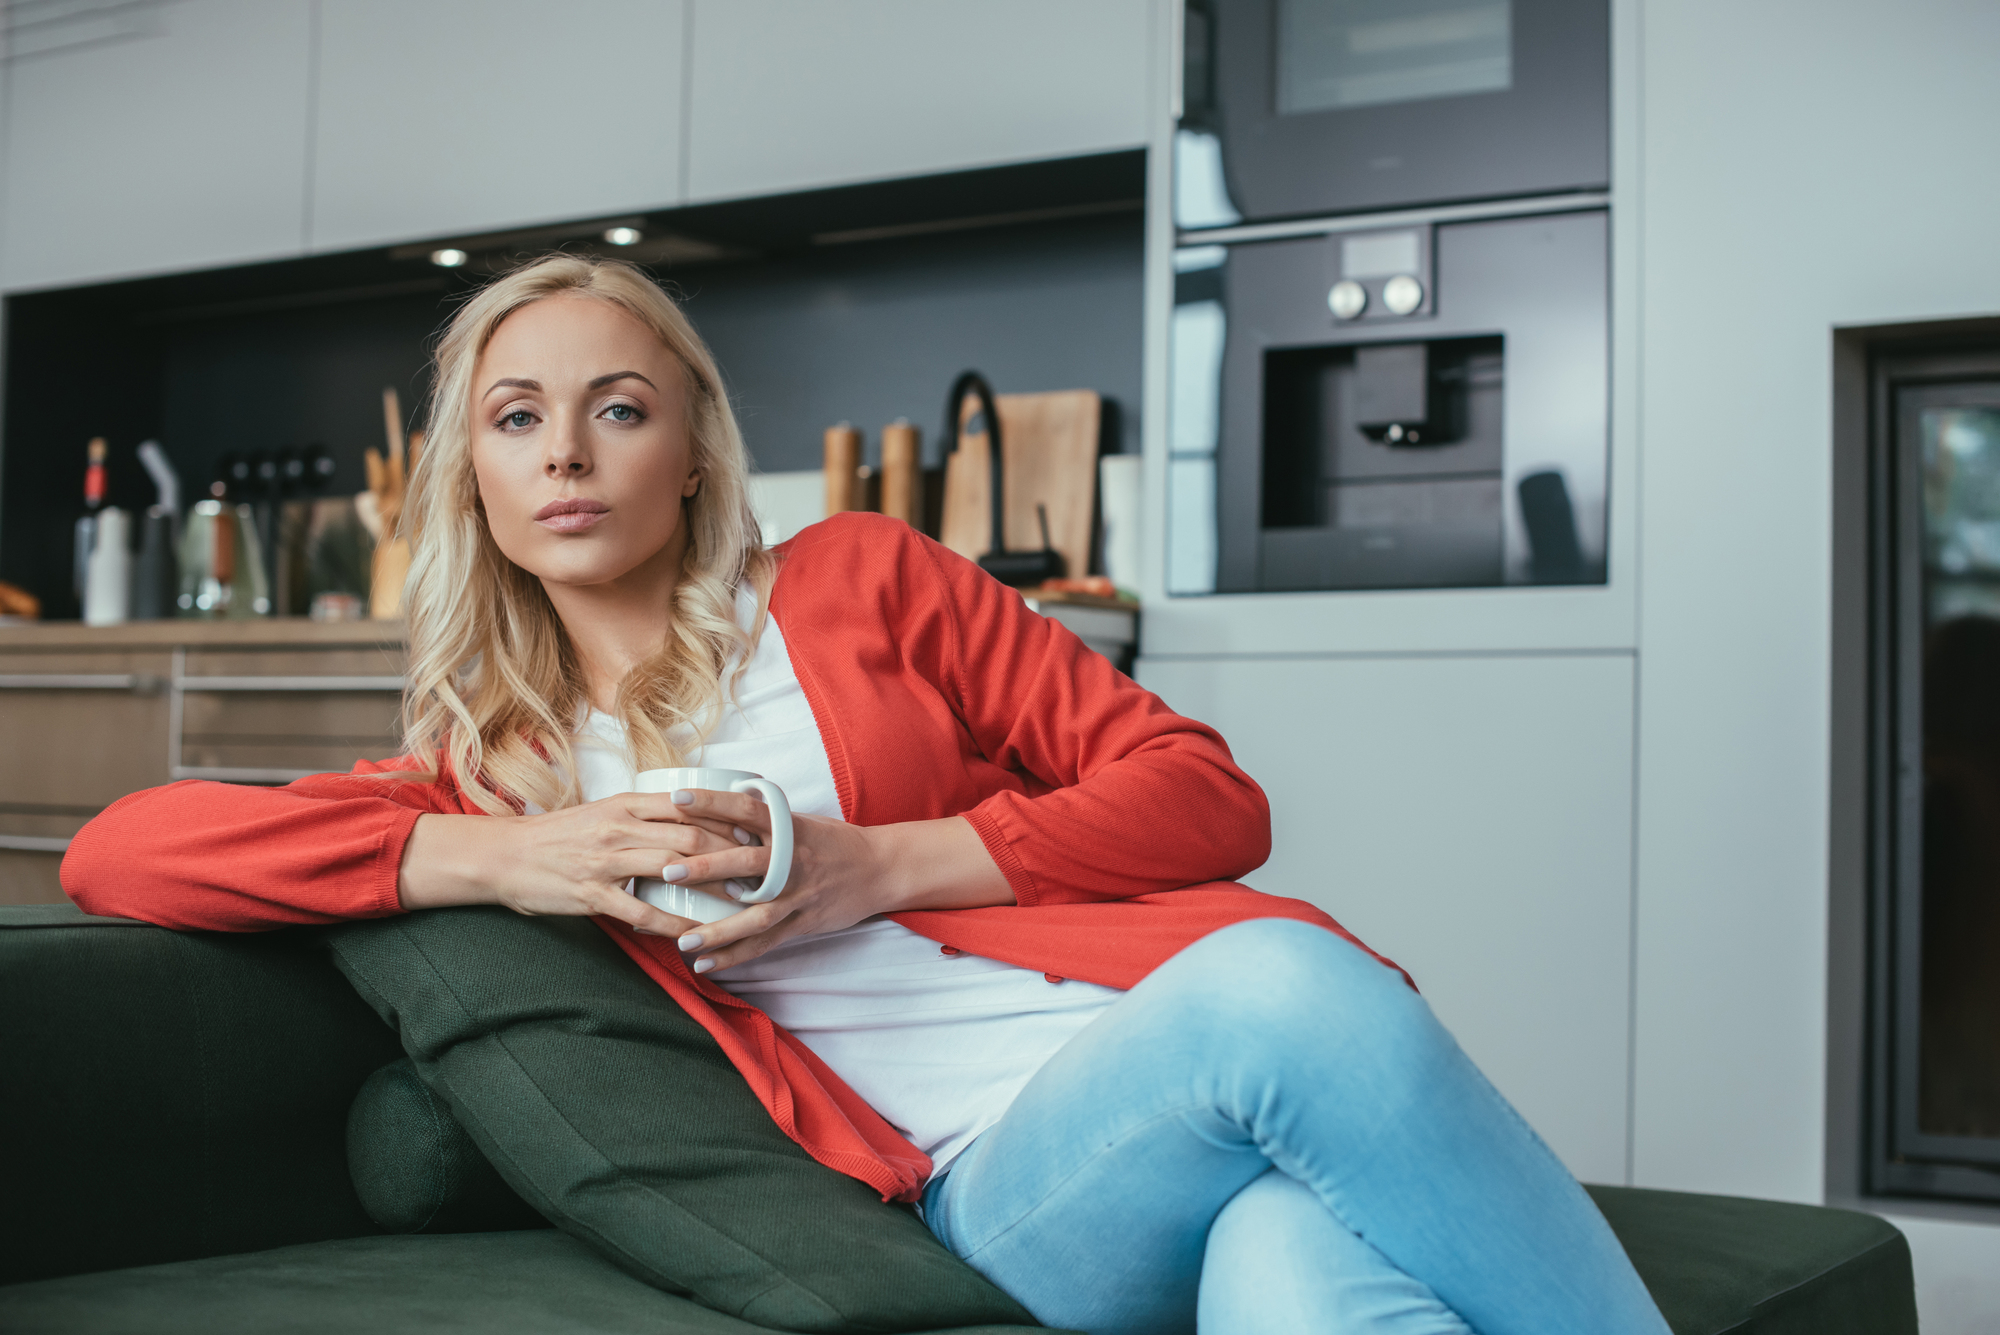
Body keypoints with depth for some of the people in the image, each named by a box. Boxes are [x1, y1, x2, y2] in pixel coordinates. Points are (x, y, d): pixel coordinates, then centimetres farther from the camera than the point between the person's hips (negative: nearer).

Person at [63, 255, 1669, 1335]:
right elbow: (114, 850, 4)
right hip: (992, 1181, 0)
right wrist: (502, 859, -6)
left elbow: (1210, 798, 9)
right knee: (1274, 1001, -34)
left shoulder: (859, 578, 15)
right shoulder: (486, 775, 18)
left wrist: (874, 867, -5)